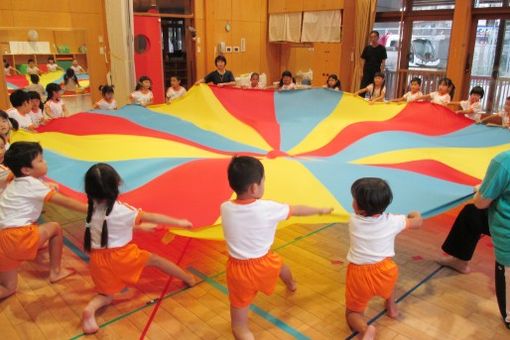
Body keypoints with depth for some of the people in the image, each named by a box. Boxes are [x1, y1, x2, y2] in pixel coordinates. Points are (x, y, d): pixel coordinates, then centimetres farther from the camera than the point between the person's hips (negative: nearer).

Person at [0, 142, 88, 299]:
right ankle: (56, 272, 21)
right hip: (17, 238, -9)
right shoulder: (31, 183, -7)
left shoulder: (16, 184, 21)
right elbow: (64, 201, -9)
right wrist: (90, 209, -7)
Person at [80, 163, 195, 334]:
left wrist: (140, 227, 26)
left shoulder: (93, 210, 2)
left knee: (106, 295, 20)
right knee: (155, 259, 16)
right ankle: (188, 278, 28)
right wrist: (179, 222, -5)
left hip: (99, 260, 5)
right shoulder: (121, 210, -17)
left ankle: (90, 309, -12)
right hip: (122, 256, -5)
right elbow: (152, 218, -12)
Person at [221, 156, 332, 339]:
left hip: (238, 270, -1)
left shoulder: (225, 208, -12)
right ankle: (292, 285, 72)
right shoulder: (267, 208, -17)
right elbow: (297, 210, 0)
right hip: (264, 264, 1)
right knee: (279, 263, 39)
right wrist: (321, 210, 18)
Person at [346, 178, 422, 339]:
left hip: (359, 275, -2)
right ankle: (391, 307, 46)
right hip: (384, 272, 2)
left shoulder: (353, 221, -9)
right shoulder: (392, 221, -9)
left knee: (352, 313, 18)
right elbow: (417, 222, 10)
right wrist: (415, 215, 33)